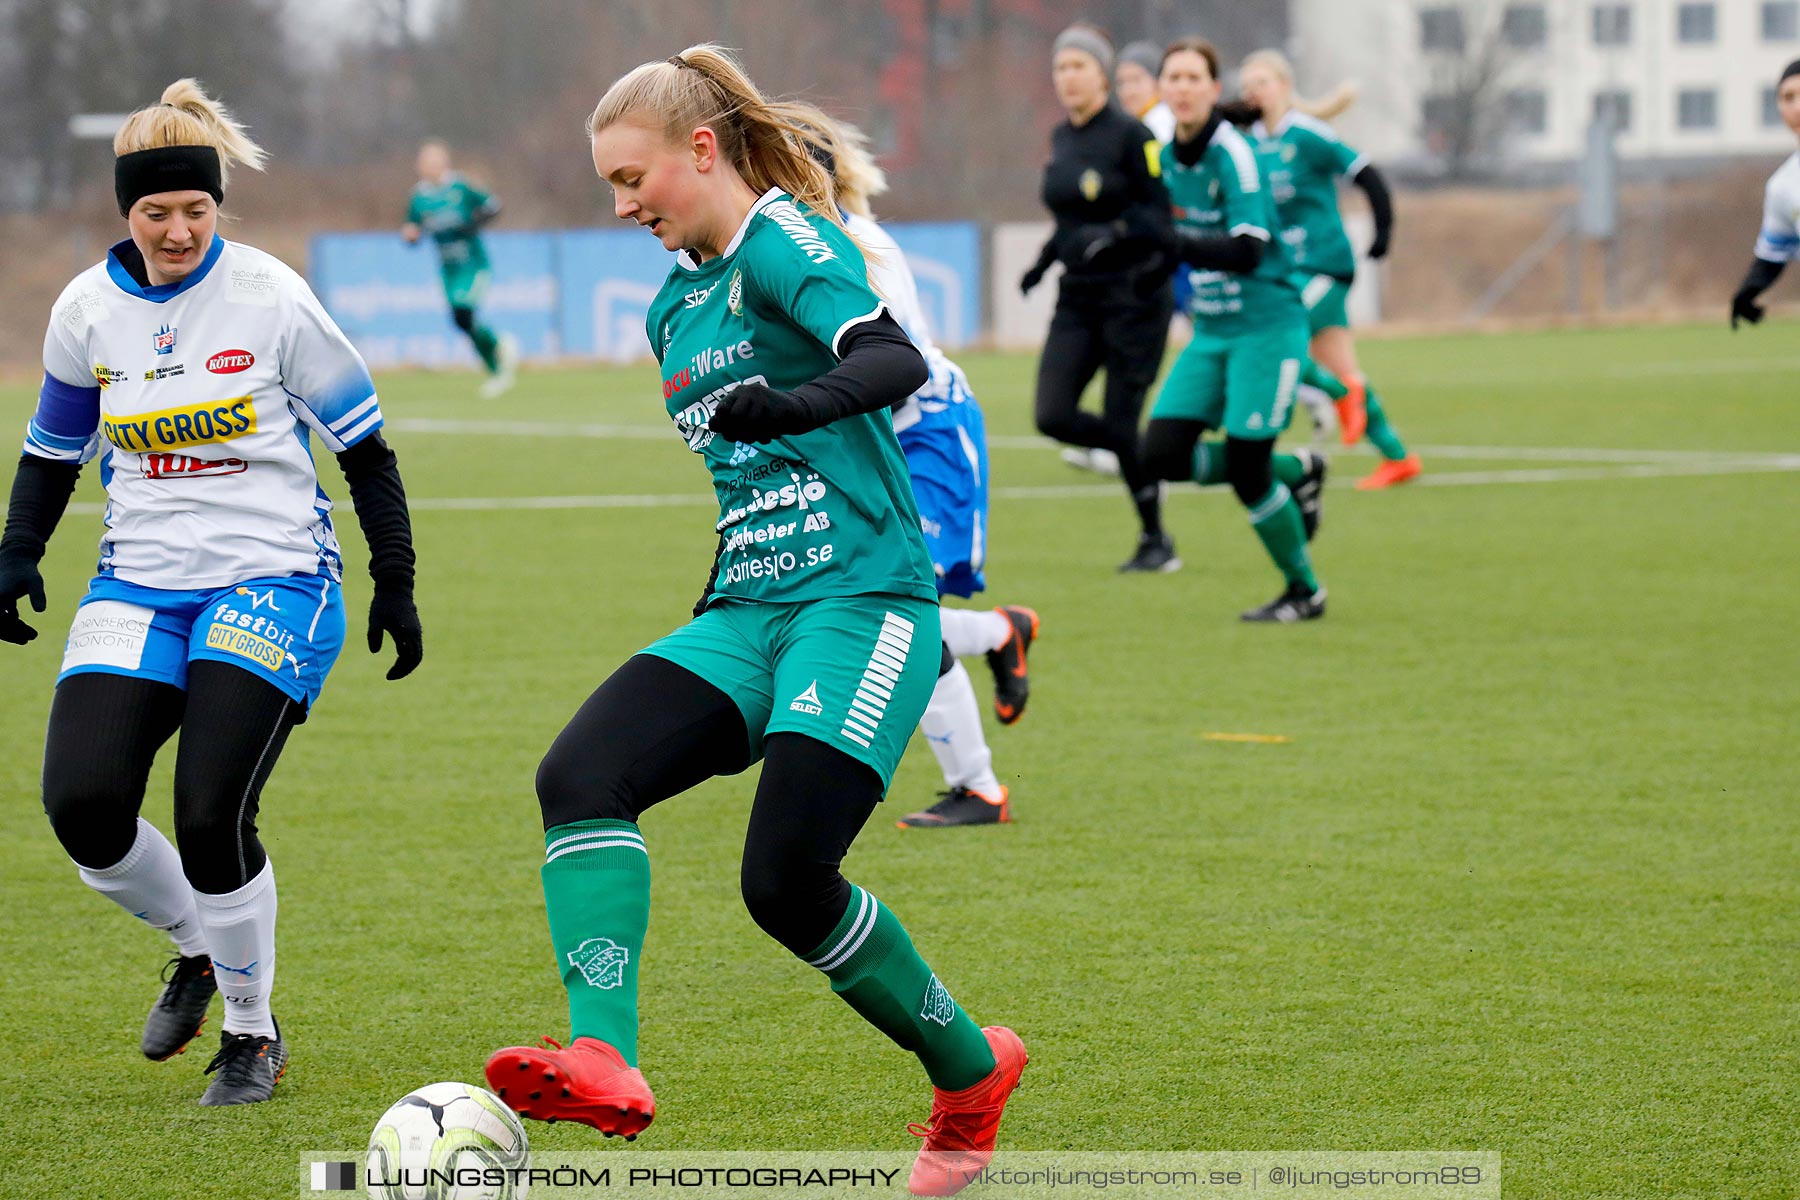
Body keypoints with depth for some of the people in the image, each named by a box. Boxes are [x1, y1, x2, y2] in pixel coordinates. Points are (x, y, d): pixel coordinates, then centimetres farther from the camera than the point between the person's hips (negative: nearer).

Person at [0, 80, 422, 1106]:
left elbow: (363, 443, 1)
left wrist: (397, 583, 0)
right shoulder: (88, 310, 4)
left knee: (212, 816, -18)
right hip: (140, 587, 4)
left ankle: (254, 1035, 5)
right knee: (83, 802, -15)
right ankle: (197, 947, 17)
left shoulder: (271, 298, -7)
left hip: (273, 579, -4)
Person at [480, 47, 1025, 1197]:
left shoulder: (786, 241, -7)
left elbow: (895, 361, -26)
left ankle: (971, 1071, 8)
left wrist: (794, 404, -45)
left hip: (860, 604, -8)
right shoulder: (676, 307, 20)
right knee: (582, 775, -19)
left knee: (788, 878, -18)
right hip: (745, 620, 8)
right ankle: (603, 1064, -35)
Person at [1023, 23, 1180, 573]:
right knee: (1054, 416, -7)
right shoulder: (1061, 139, 11)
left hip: (1133, 295, -7)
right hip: (1077, 299, 7)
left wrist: (1110, 234, -28)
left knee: (1121, 422, -6)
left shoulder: (1130, 136, -11)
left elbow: (1161, 218, -14)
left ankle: (1157, 541, 10)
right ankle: (1148, 462, 18)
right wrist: (1046, 258, 11)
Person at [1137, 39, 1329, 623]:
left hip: (1267, 327, -8)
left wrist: (1167, 242, -33)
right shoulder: (1169, 157, 6)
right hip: (1211, 332, 8)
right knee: (1163, 454, -4)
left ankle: (1305, 591, 13)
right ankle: (1296, 472, 18)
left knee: (1245, 469, -9)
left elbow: (1246, 252, -27)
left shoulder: (1232, 154, -18)